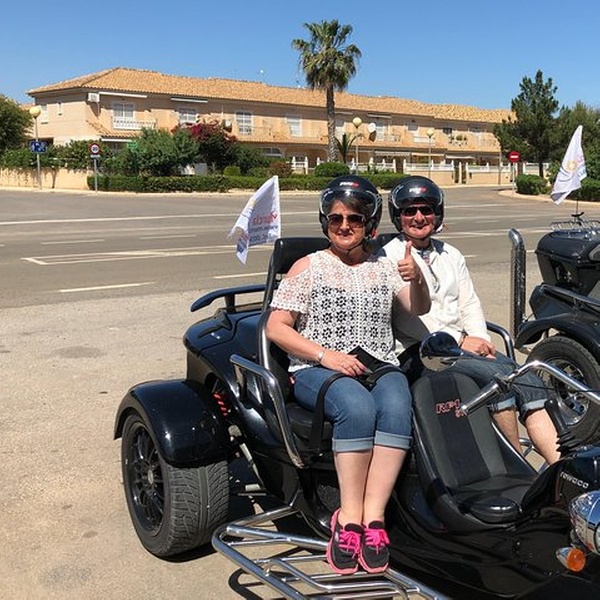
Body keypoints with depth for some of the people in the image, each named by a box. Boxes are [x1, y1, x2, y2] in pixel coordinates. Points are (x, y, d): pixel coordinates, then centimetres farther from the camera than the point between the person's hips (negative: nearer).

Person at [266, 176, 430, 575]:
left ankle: (373, 516, -31)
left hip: (380, 366, 3)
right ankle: (349, 518, -27)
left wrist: (417, 279, -13)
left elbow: (418, 309, 9)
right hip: (318, 370, -2)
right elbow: (276, 327, 1)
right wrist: (325, 354, -13)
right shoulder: (309, 267, 8)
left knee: (396, 406, -33)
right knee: (357, 407, -36)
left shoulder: (383, 267, 18)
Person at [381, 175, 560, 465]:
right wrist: (460, 340, -15)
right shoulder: (389, 257, 1)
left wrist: (482, 341, -4)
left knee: (528, 381, -17)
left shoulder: (451, 255, 23)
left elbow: (469, 303, 16)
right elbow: (403, 315, -11)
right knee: (496, 374, -28)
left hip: (463, 343, 6)